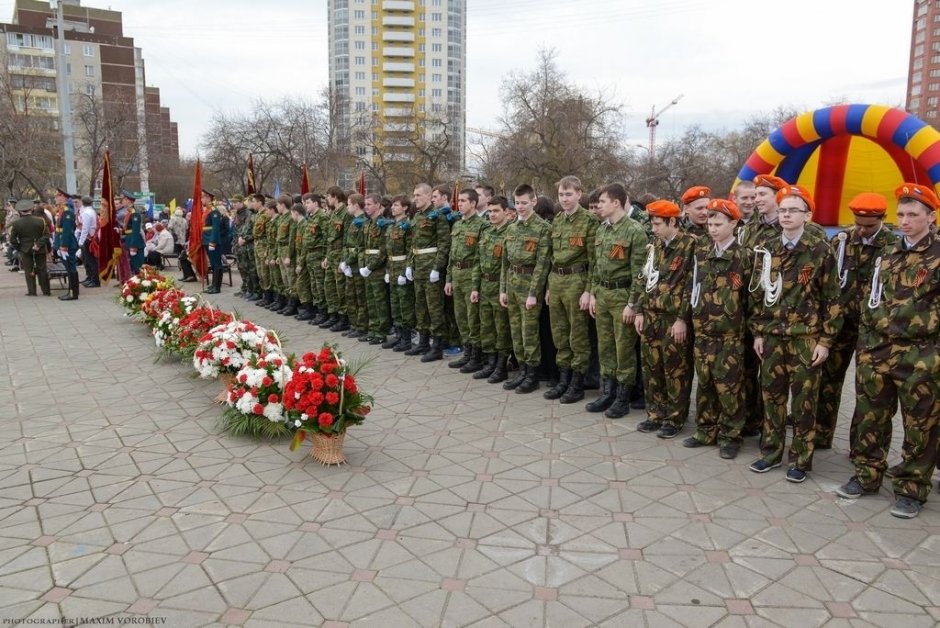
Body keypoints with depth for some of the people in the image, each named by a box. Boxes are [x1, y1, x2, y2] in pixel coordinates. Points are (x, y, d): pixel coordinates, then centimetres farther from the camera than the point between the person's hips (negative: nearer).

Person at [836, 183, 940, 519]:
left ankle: (911, 489, 18)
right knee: (870, 418, 11)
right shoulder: (888, 255, 13)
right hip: (876, 351, 5)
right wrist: (865, 345, 10)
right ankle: (866, 475, 26)